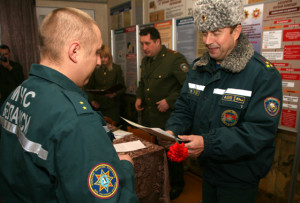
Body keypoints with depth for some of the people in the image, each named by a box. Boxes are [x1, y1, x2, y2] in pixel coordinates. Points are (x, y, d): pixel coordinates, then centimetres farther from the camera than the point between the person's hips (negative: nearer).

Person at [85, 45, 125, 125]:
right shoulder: (94, 69, 5)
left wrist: (115, 94, -13)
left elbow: (122, 87, 6)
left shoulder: (116, 68, 4)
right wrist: (92, 100, -4)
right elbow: (88, 87, 9)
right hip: (98, 106, 1)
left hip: (113, 106, 0)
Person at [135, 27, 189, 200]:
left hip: (167, 117, -7)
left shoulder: (175, 59, -16)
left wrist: (169, 101, -22)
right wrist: (139, 97, 10)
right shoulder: (146, 60, 11)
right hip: (148, 114, 8)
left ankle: (177, 185, 30)